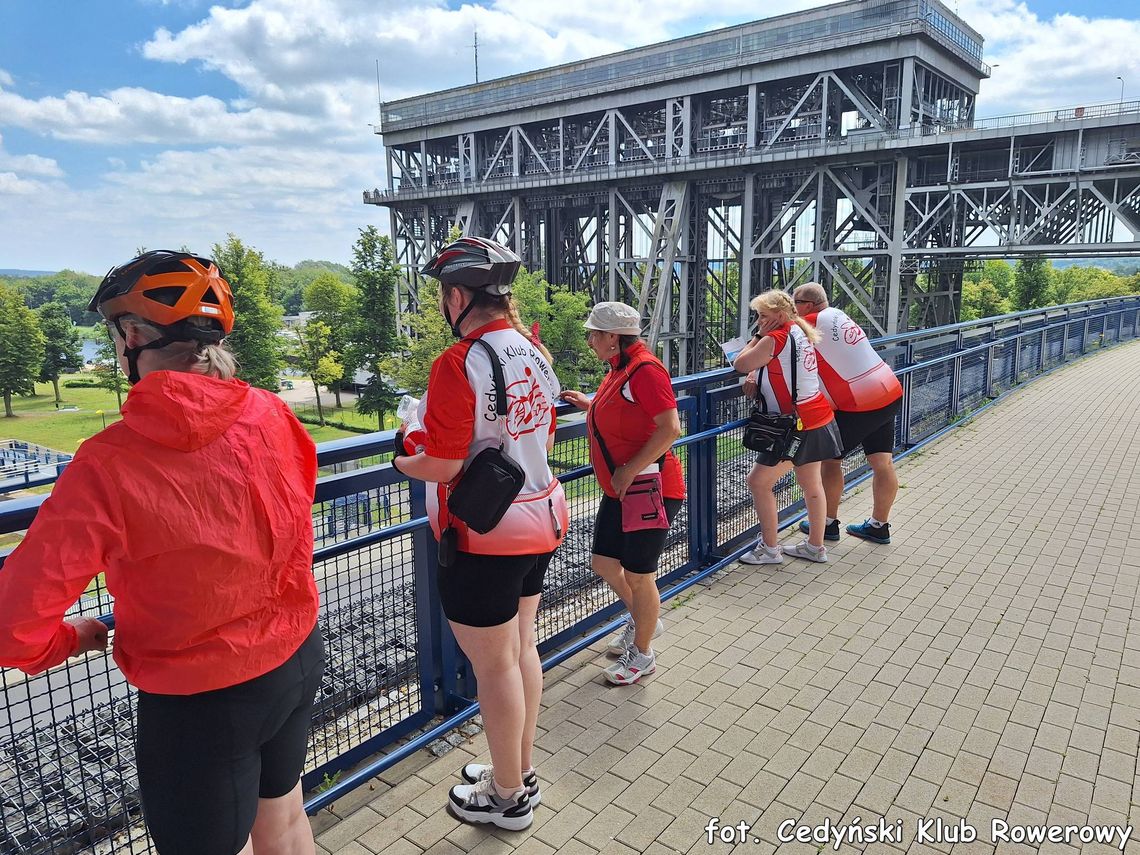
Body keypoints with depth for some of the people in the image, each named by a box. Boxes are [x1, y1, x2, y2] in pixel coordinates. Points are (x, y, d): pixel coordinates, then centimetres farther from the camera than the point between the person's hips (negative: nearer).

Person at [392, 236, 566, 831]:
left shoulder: (458, 364, -21)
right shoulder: (535, 351, 3)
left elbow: (440, 465, -20)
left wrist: (402, 458, 0)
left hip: (483, 538, -8)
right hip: (541, 518, 8)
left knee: (493, 665, 8)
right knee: (521, 647, 21)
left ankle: (508, 796, 28)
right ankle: (521, 770, 39)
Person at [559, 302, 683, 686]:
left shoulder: (645, 369, -20)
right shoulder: (619, 369, 11)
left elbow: (669, 428, -26)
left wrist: (630, 470, -24)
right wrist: (589, 404, 15)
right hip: (619, 490, 10)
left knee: (638, 575, 4)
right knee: (603, 561, 18)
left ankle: (642, 654, 25)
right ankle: (643, 619, 42)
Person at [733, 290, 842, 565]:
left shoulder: (775, 338, -18)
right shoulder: (800, 332, 11)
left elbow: (740, 365, -12)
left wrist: (758, 336, -2)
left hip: (799, 425, -10)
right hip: (818, 418, 10)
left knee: (758, 481, -1)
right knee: (811, 483, 18)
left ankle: (769, 549, 7)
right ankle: (815, 546, 30)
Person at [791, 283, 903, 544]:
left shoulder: (813, 323, -13)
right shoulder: (837, 315, 12)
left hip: (859, 405, -8)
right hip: (890, 395, 8)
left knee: (829, 459, 6)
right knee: (883, 463, 12)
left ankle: (828, 524, 17)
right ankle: (879, 526, 24)